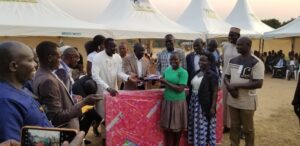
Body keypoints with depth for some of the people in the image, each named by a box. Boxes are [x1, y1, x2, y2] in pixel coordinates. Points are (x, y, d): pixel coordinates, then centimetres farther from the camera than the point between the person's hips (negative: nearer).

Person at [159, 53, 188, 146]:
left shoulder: (183, 72, -11)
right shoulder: (167, 70, 6)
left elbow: (180, 89, -19)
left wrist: (166, 82, -18)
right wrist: (160, 80, -2)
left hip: (178, 102, -4)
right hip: (167, 101, 5)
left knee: (177, 126, 9)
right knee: (167, 126, 9)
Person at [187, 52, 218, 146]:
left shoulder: (212, 75, -12)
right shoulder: (196, 73, 9)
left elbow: (215, 92, -13)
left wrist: (213, 107, -17)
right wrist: (189, 100, 12)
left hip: (205, 104, -7)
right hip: (194, 102, 7)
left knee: (204, 126, 4)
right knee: (195, 125, 14)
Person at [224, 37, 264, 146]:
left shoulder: (256, 63, -14)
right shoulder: (232, 61, 5)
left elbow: (258, 84, -21)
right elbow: (226, 77, 10)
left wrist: (236, 85, -21)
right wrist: (230, 87, -11)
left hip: (247, 102, -5)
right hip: (232, 100, 5)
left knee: (247, 129, 11)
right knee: (234, 126, 17)